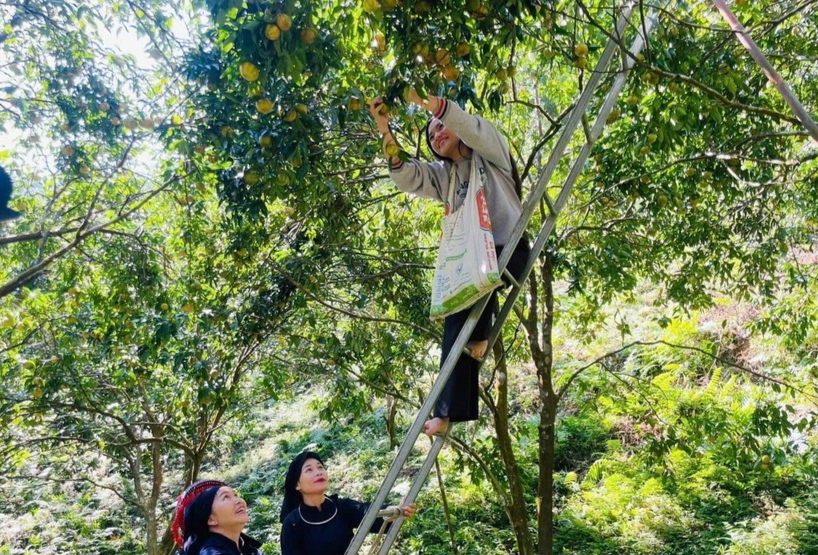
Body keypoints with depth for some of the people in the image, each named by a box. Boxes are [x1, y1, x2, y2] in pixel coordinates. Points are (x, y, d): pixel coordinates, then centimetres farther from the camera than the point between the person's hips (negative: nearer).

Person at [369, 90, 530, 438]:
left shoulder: (488, 152, 6)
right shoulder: (443, 175, 20)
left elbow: (469, 125, -15)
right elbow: (405, 176, 4)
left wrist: (421, 100, -25)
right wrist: (385, 130, -7)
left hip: (510, 249, -5)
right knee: (456, 320, -10)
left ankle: (481, 336, -17)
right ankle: (451, 411, -12)